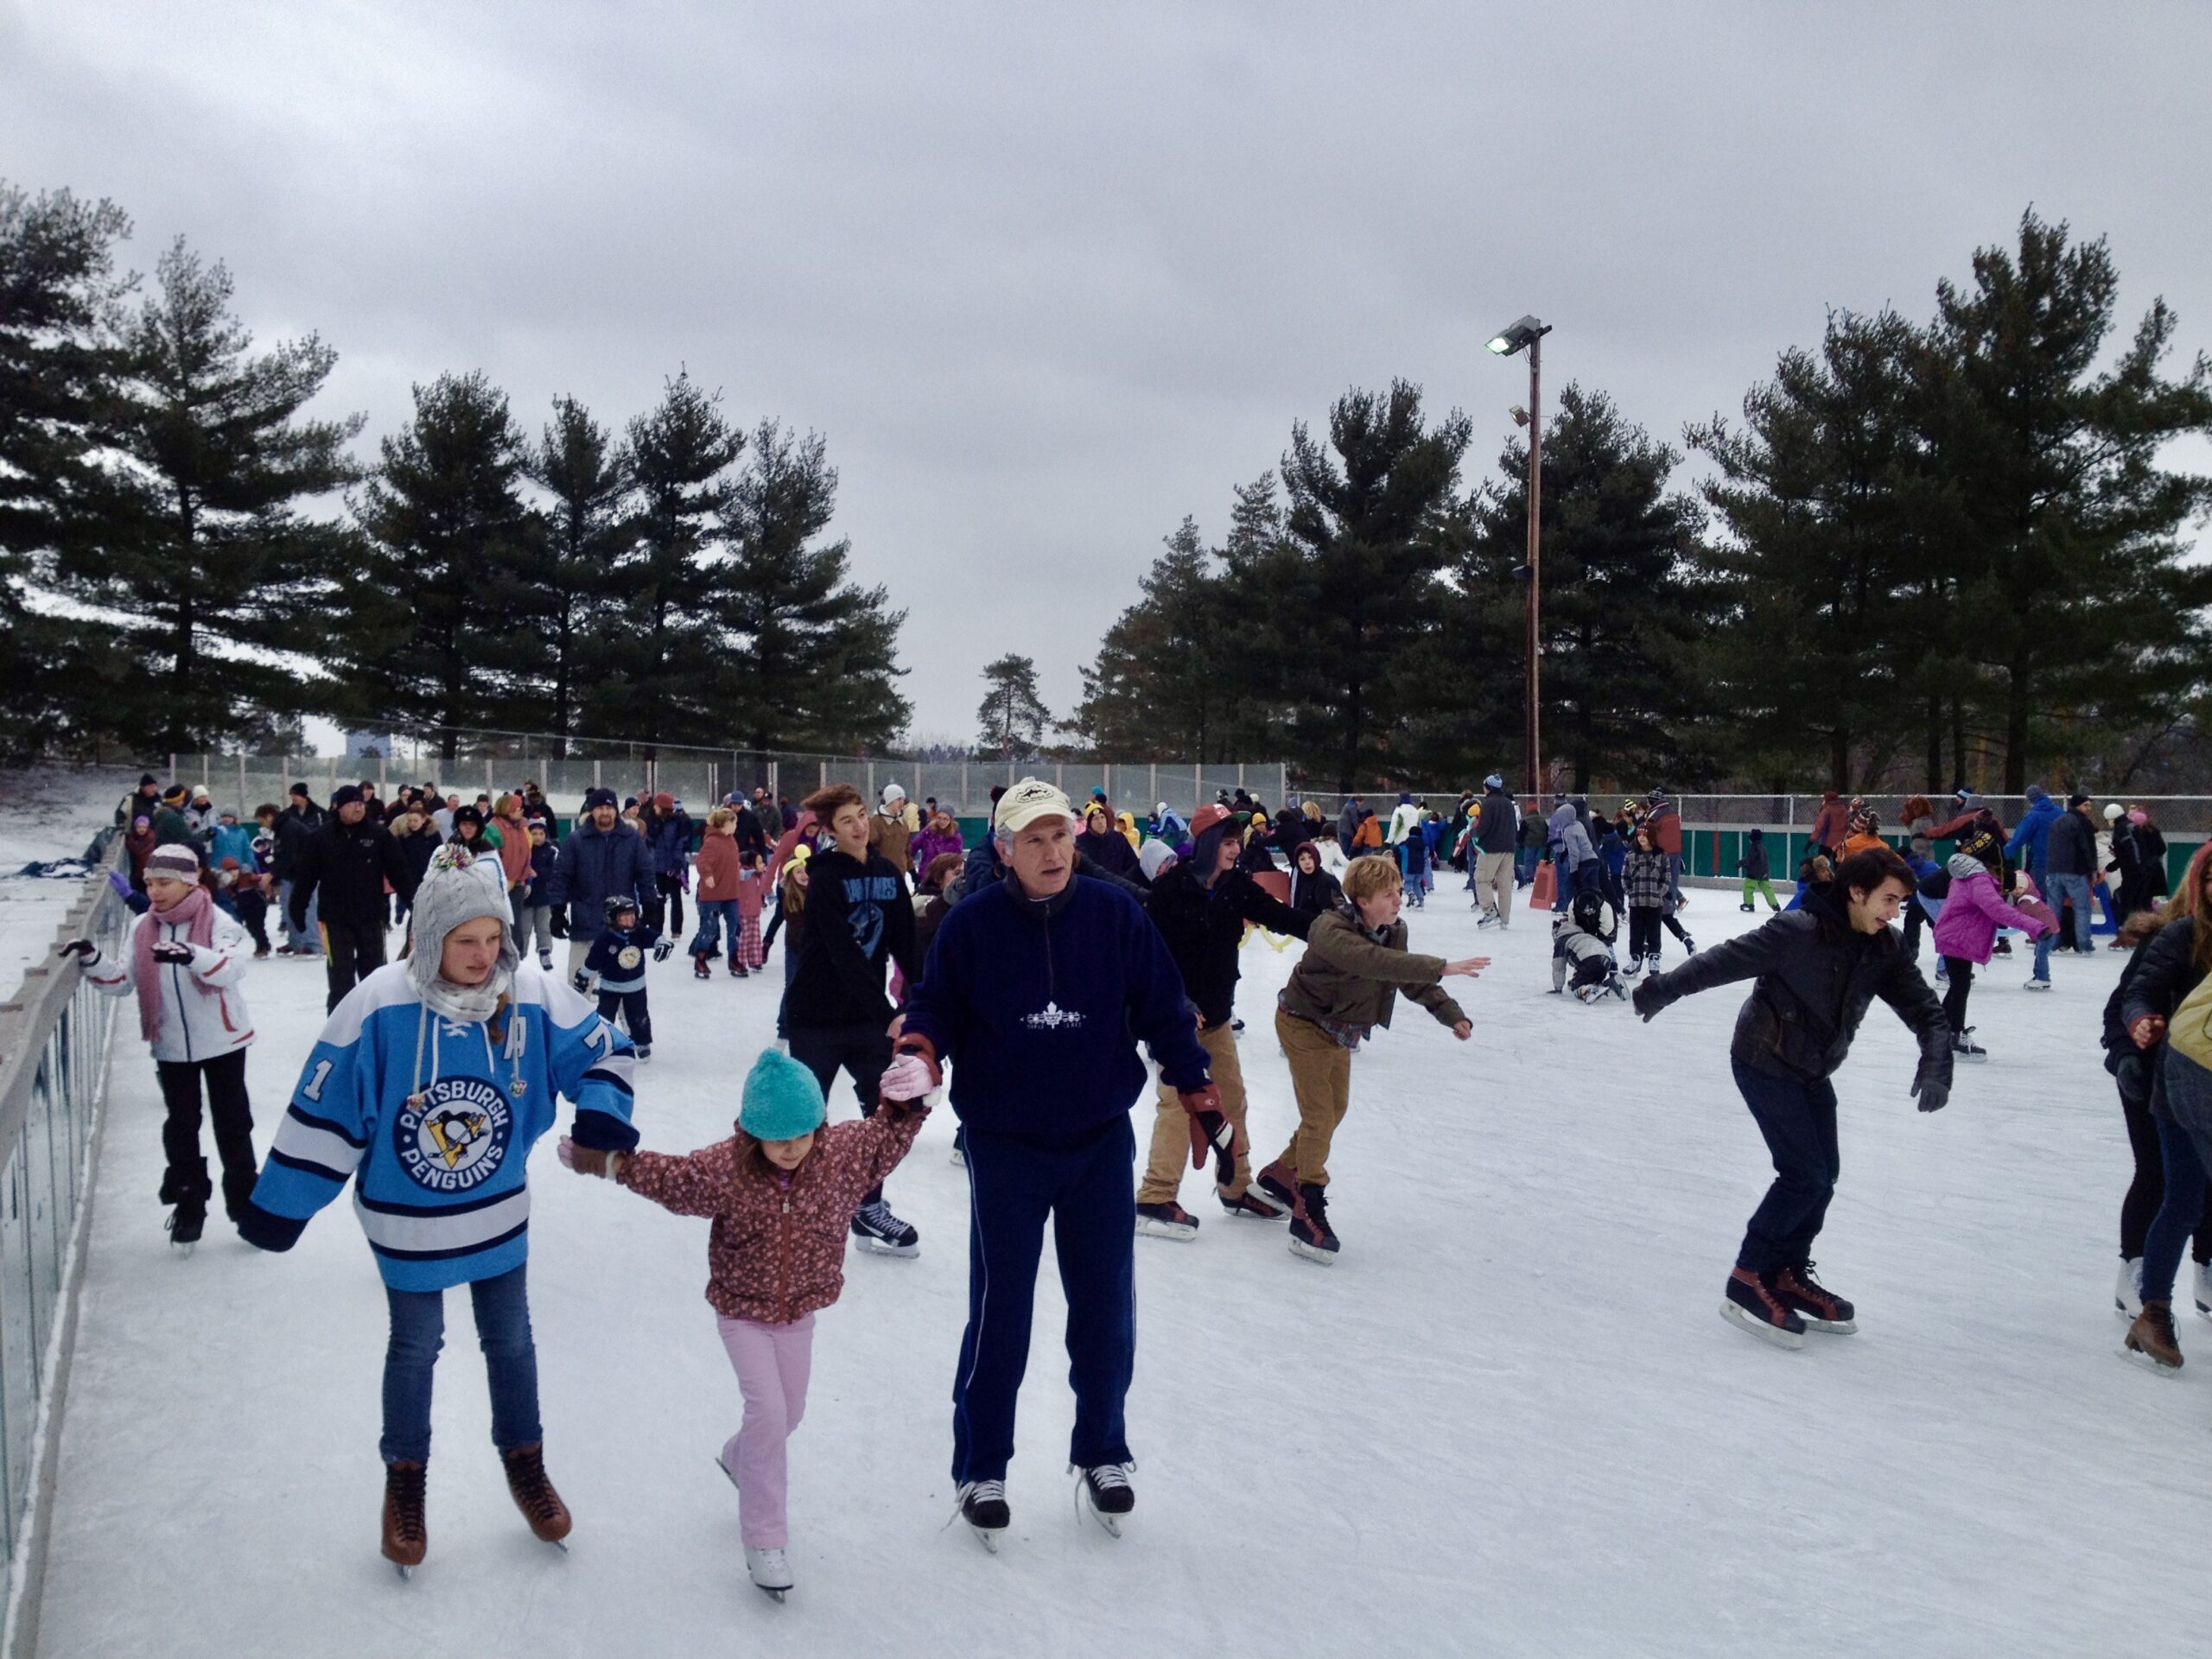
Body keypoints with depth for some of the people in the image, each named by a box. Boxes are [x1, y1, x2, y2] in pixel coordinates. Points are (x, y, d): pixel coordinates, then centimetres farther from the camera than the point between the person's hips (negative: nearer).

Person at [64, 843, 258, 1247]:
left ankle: (245, 1202, 21)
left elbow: (231, 969, -33)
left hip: (222, 1041, -4)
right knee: (180, 1126, 12)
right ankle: (189, 1205, 26)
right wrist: (92, 960, -16)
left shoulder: (217, 922, -16)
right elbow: (121, 982, 2)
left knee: (231, 1122, 7)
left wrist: (192, 955, -51)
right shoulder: (144, 929, 0)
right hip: (171, 1046, 4)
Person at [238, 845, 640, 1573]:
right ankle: (405, 1479, 40)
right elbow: (324, 1109, -15)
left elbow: (602, 1049, -4)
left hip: (499, 1213, 2)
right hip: (406, 1223, -2)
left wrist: (602, 1110, -24)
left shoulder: (532, 997, -18)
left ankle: (524, 1462, 41)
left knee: (510, 1339, 18)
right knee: (415, 1345, 16)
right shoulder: (378, 1006, -24)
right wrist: (280, 1204, -8)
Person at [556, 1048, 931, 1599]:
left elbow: (888, 1137, -1)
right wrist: (605, 1159, -11)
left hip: (800, 1312, 4)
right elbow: (664, 1177, -8)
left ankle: (741, 1459, 54)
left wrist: (908, 1102, -18)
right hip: (742, 1312, -4)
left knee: (789, 1412, 19)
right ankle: (765, 1541, 0)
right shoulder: (721, 1169, -22)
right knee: (767, 1411, -14)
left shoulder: (844, 1153, -16)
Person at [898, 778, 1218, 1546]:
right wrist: (920, 1055, -21)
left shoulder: (1115, 913, -6)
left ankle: (1101, 1455, 33)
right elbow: (935, 1007, 0)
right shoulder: (971, 922, -9)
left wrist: (1199, 1095, 4)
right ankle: (980, 1470, 24)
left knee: (1105, 1310, 12)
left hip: (1101, 1143, 2)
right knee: (999, 1315, 5)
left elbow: (1163, 1009, 2)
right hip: (1004, 1147, -2)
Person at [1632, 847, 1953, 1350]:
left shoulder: (1882, 949, -4)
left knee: (1822, 1177, 8)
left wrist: (1936, 1062, -20)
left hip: (1813, 1071, 8)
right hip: (1764, 1063, -8)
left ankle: (1787, 1275, 25)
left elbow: (1922, 1007, -3)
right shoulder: (1799, 931, -24)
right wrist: (1664, 989, -26)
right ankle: (1747, 1282, -2)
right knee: (1804, 1174, -12)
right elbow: (1728, 959, -23)